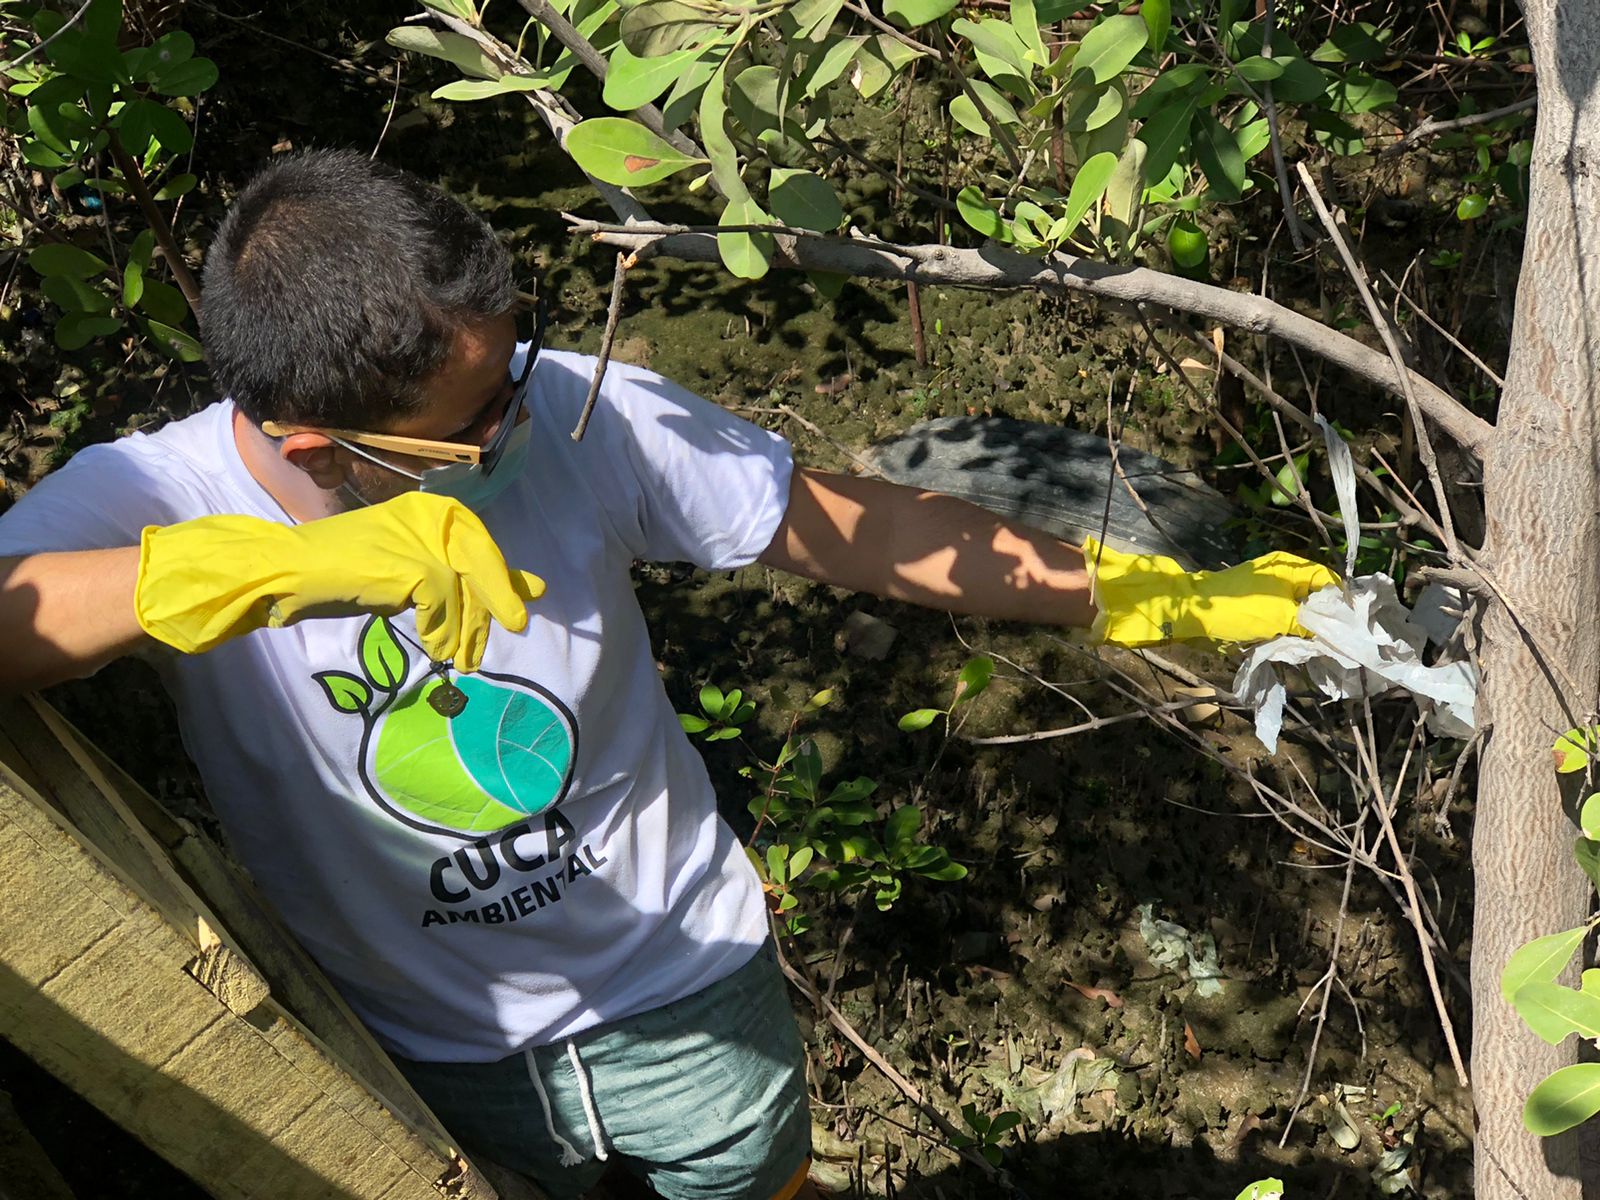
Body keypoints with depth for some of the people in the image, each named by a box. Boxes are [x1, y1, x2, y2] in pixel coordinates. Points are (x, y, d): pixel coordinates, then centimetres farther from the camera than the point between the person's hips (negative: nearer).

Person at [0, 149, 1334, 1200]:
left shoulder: (578, 412, -24)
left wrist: (1142, 601, -13)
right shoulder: (146, 504, -24)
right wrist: (285, 563, -54)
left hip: (688, 993, 1)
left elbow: (846, 525, -14)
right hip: (434, 1062, 0)